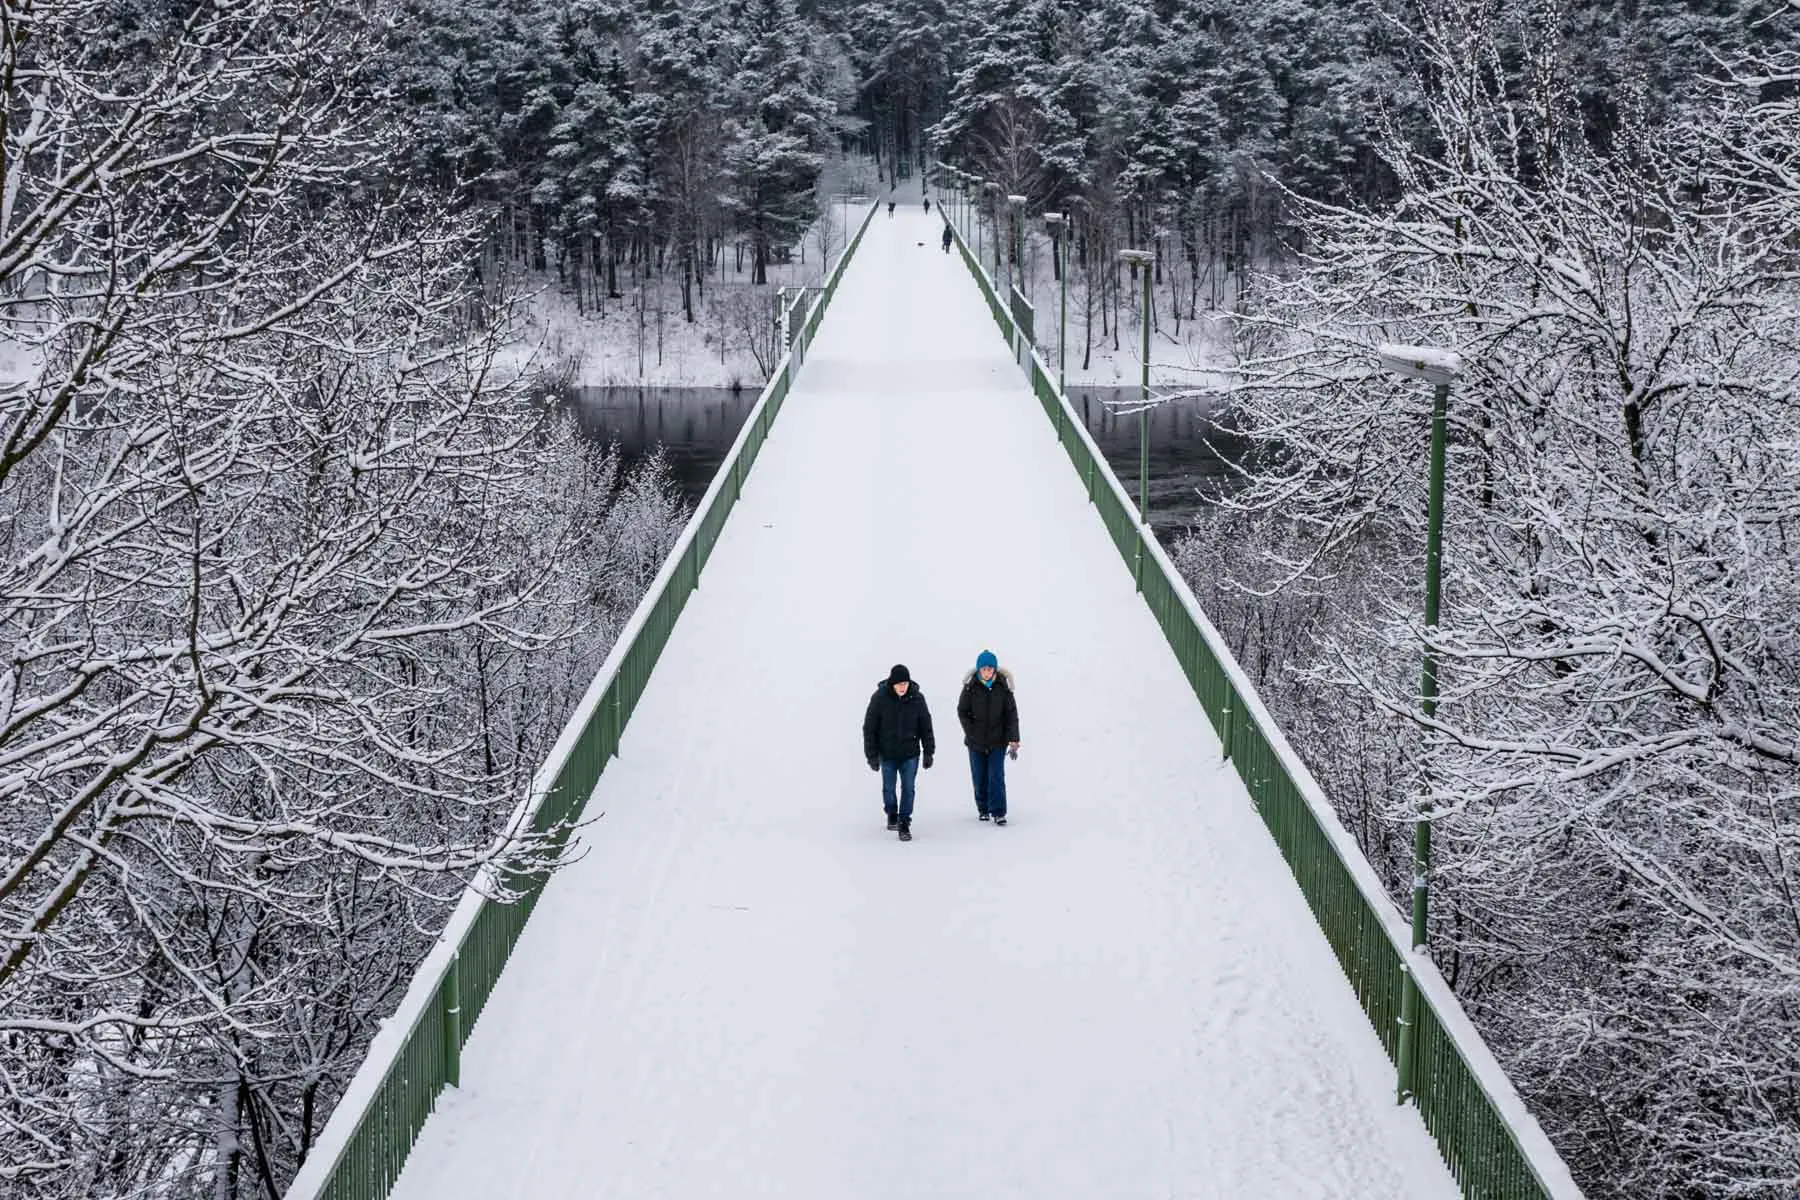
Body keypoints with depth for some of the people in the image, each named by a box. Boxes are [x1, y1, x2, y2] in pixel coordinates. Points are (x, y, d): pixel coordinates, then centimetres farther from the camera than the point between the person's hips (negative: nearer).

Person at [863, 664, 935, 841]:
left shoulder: (917, 698, -9)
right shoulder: (880, 698, -13)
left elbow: (926, 726, 1)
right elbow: (869, 728, -7)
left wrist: (929, 752, 0)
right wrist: (872, 755, -8)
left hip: (910, 754, 0)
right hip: (887, 754, 0)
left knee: (908, 788, 1)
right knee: (888, 788, 10)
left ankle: (904, 824, 10)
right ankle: (892, 814, 35)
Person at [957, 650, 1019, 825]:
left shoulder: (1003, 686, -7)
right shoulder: (970, 686, -7)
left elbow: (1011, 714, -6)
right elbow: (962, 711, 3)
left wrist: (1013, 740, -12)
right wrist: (971, 732, -6)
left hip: (997, 740, -1)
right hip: (976, 741, 1)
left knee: (997, 776, -8)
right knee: (979, 777, 10)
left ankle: (998, 812, -3)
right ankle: (983, 809, 26)